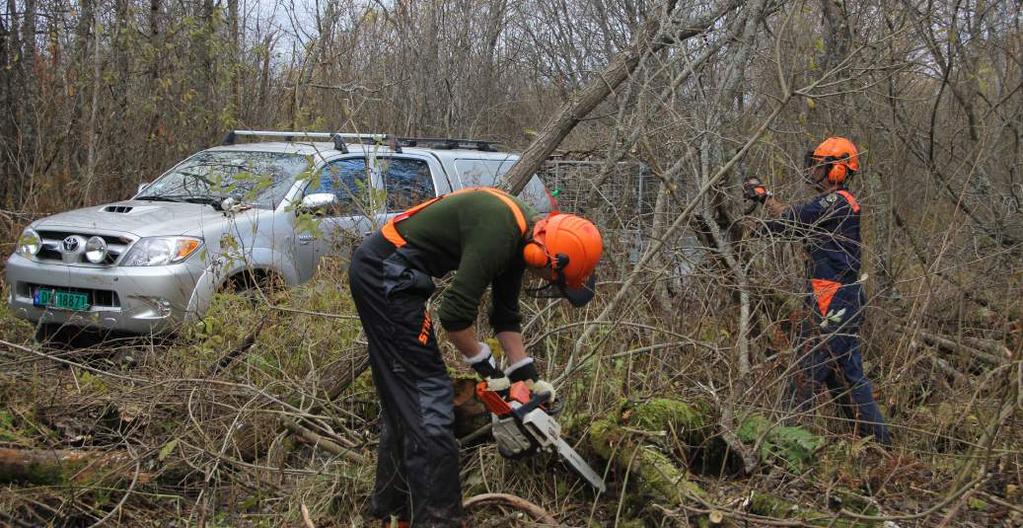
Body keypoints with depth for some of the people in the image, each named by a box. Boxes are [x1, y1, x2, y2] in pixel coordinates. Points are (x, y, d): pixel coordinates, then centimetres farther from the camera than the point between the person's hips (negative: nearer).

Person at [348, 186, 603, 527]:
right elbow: (456, 313, -22)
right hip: (386, 273, -11)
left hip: (379, 271, 11)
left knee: (403, 399, 16)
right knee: (429, 399, -10)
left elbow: (506, 314, 16)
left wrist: (527, 375, 13)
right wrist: (485, 366, -7)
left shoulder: (524, 238, 7)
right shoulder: (498, 233, -24)